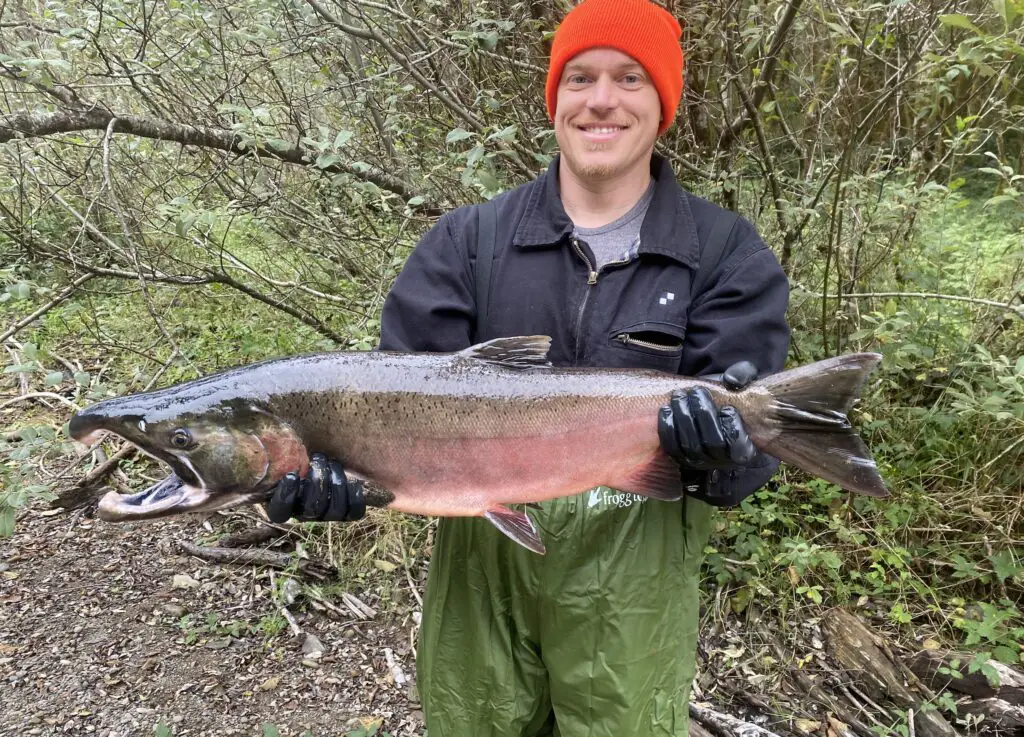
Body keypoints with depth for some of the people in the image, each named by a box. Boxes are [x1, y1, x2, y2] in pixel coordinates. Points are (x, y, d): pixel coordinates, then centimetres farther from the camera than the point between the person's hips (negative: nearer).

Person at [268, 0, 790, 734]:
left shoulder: (730, 256, -2)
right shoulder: (469, 239, 0)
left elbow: (748, 414, -10)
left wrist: (721, 447, -32)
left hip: (633, 573, -1)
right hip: (482, 558, 2)